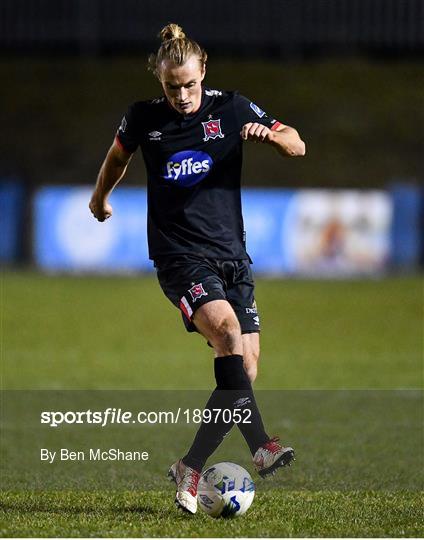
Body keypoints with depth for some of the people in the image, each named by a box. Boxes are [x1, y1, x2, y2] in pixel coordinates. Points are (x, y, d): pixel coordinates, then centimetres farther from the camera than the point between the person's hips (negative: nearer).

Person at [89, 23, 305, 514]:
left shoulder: (230, 109, 2)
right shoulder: (143, 118, 1)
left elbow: (296, 146, 6)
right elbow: (119, 153, 23)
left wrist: (269, 134, -16)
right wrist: (100, 197, 37)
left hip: (231, 252, 3)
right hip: (180, 255, -3)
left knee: (245, 366, -4)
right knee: (227, 327, -30)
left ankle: (190, 468, 8)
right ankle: (260, 446, -35)